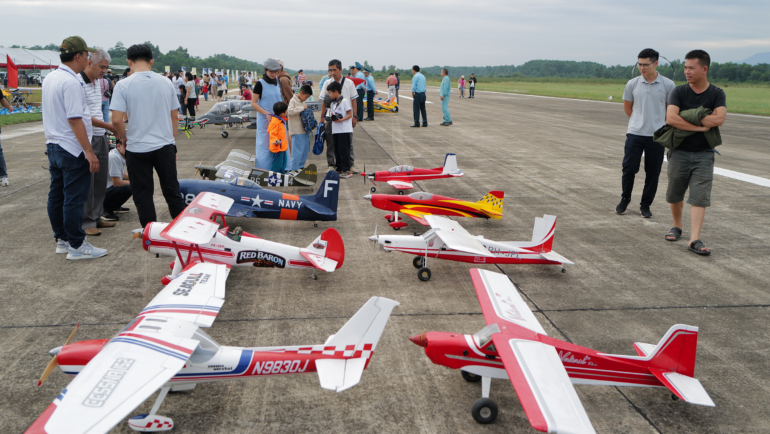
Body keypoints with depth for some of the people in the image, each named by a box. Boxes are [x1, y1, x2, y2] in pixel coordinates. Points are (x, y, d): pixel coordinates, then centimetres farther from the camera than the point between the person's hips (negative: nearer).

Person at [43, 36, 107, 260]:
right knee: (74, 198, -3)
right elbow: (75, 120, -22)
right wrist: (89, 152, -20)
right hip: (72, 149, -10)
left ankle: (62, 239, 24)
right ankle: (76, 246, 3)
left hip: (53, 146, 10)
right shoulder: (70, 82, -18)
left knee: (56, 195, 14)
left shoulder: (49, 78, 11)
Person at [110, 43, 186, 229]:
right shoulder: (166, 83, 2)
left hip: (138, 149, -3)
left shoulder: (123, 85, -9)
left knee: (143, 195, 9)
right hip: (165, 146, 3)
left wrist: (124, 138, 5)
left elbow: (116, 119, -15)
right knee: (172, 191, 13)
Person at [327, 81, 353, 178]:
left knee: (344, 149, -8)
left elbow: (350, 114, -10)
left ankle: (346, 170, -5)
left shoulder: (344, 101, -7)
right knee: (337, 150, 10)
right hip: (335, 130, 8)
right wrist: (332, 116, -4)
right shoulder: (333, 103, 17)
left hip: (344, 130, -8)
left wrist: (341, 120, -23)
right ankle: (339, 169, 19)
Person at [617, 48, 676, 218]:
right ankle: (625, 199, 22)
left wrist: (658, 123, 13)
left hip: (656, 136, -1)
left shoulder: (668, 85, -2)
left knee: (652, 173, 4)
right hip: (634, 134, 1)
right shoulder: (632, 84, 2)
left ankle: (645, 205, 18)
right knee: (628, 168, -1)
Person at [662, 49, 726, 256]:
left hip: (703, 154, -1)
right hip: (679, 152, 1)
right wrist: (699, 126, -17)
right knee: (675, 194, 10)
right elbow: (670, 118, -17)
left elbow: (719, 119, -17)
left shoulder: (717, 94, 1)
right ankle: (677, 226, 33)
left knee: (700, 198, -7)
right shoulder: (679, 92, -1)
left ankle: (694, 239, -9)